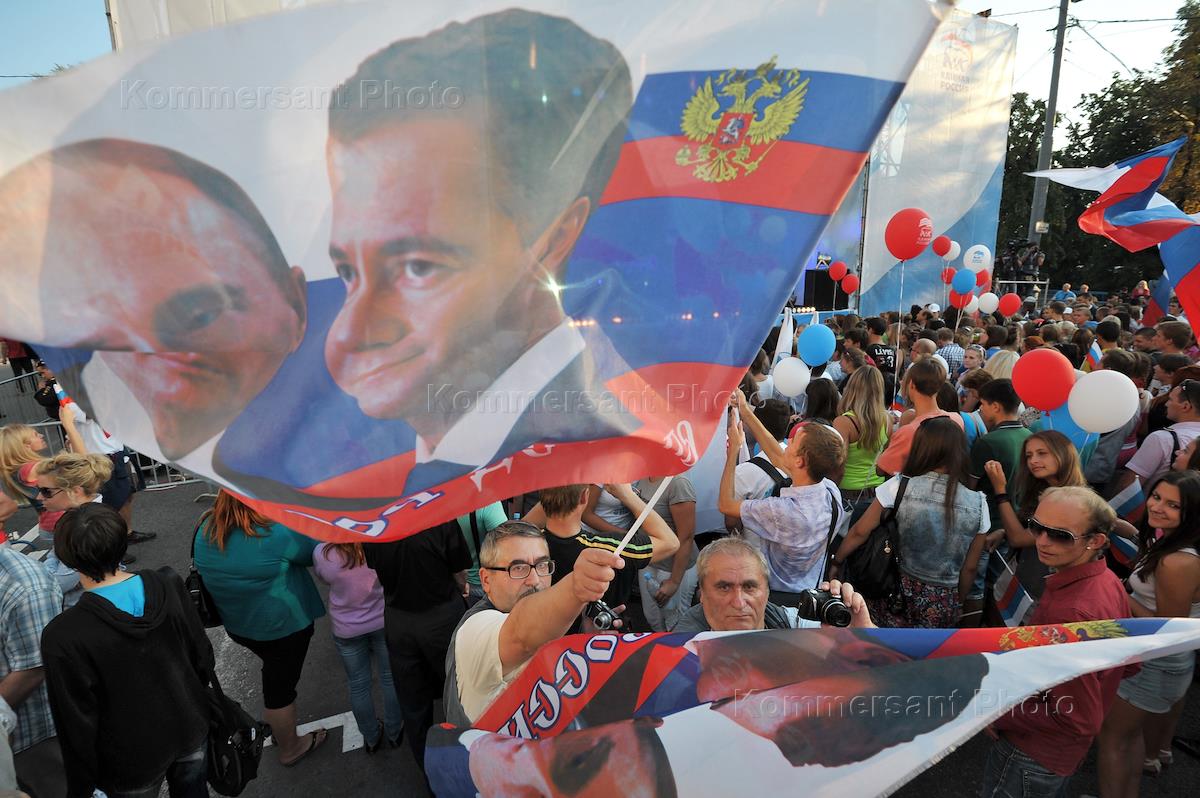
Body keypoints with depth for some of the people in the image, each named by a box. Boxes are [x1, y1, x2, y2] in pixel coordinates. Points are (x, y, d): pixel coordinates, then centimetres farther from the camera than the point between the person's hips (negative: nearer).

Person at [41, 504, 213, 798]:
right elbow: (204, 658, -6)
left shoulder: (63, 636, -29)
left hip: (133, 765, -3)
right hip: (191, 731, 3)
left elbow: (78, 725, -19)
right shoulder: (169, 585, -20)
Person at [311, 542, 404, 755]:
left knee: (358, 685, 21)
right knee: (391, 678, 20)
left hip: (347, 630, 0)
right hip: (383, 622, 0)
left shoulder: (321, 554, -26)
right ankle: (394, 732, 39)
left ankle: (371, 738, 39)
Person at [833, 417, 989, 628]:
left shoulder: (900, 486, -13)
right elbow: (970, 568, 1)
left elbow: (860, 532, -8)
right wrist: (956, 605, 16)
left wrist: (835, 562, 7)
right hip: (942, 606, 2)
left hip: (896, 593, -2)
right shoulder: (978, 504, -8)